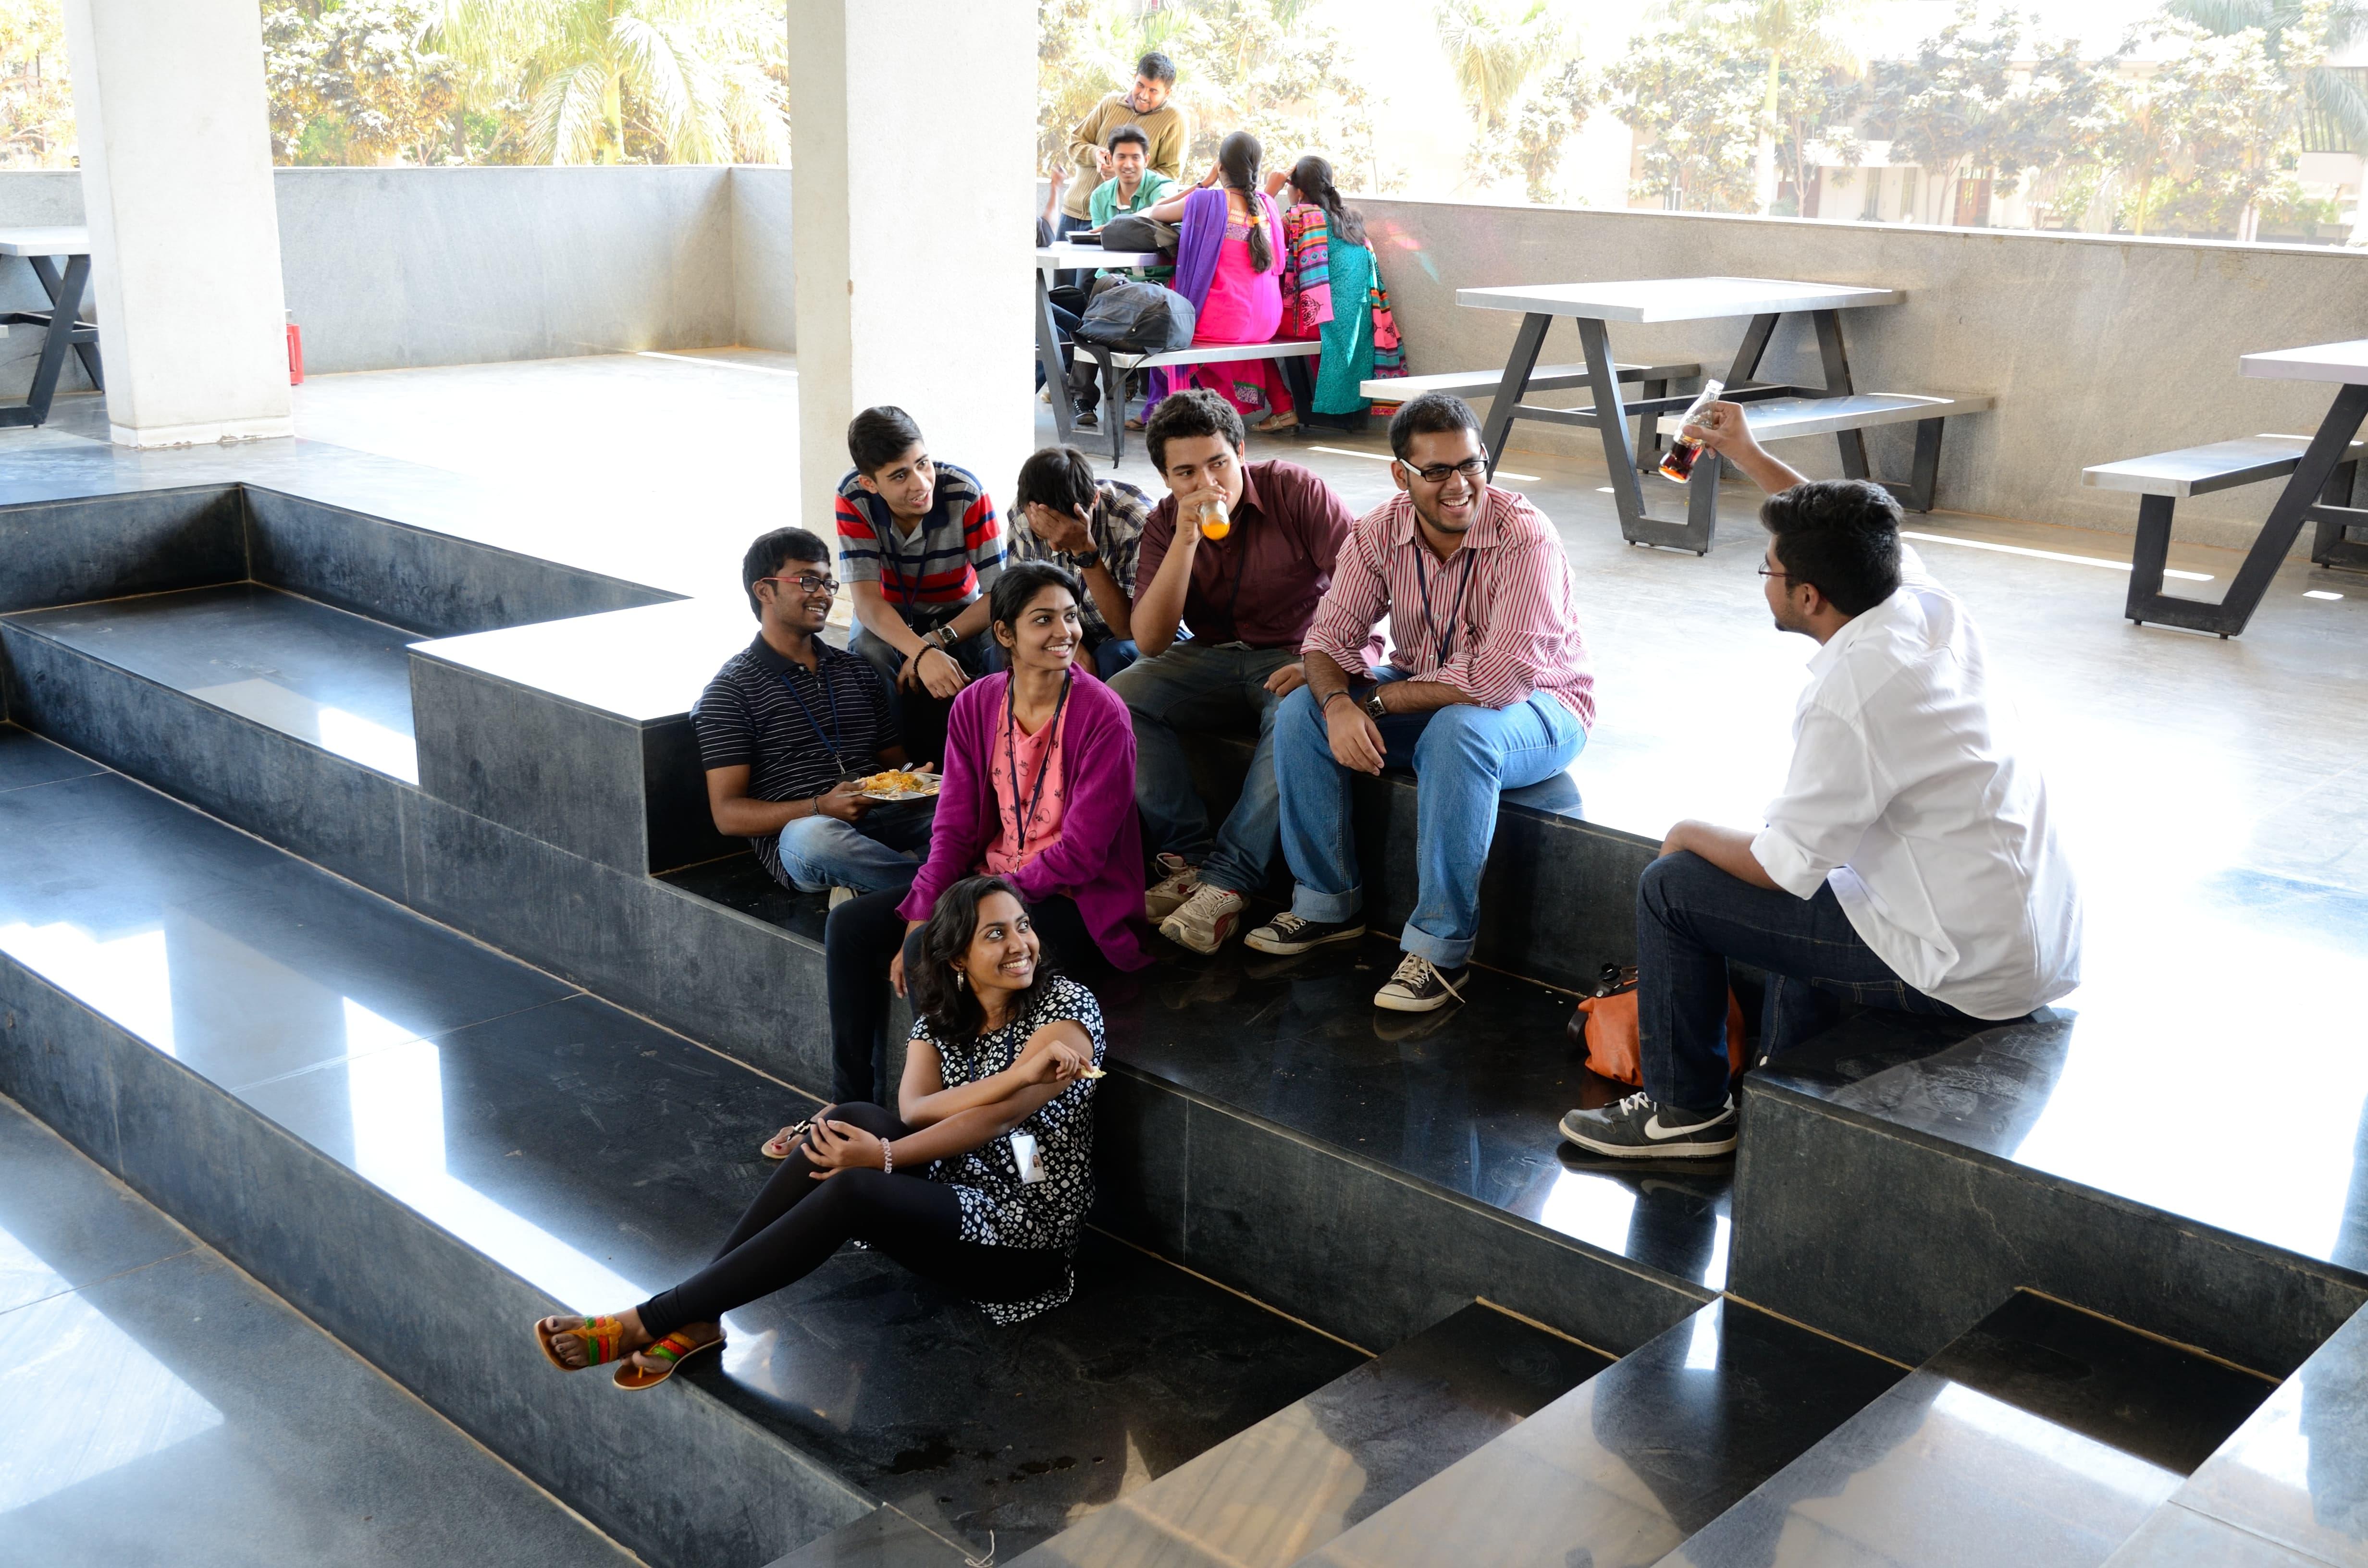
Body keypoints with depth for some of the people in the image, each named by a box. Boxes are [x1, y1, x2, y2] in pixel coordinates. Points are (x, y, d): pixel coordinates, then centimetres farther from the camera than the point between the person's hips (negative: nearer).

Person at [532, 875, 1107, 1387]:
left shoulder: (1067, 1009, -9)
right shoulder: (939, 1018, 7)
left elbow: (996, 1118, -18)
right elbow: (913, 1109, -14)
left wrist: (883, 1158, -23)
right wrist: (1019, 1074, -29)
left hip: (1024, 1243, -5)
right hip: (950, 1198, 5)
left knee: (851, 1191, -30)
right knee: (852, 1120, -23)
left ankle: (647, 1323, -23)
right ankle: (696, 1316, -21)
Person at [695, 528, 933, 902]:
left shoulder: (858, 672, 25)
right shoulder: (732, 689, 7)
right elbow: (728, 814, -1)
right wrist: (820, 808, -18)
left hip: (882, 822, 4)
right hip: (798, 833, -4)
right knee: (815, 836, -42)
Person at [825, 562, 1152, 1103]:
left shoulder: (1102, 716, -15)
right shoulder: (975, 704, 1)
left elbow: (1082, 852, -17)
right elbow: (955, 828, 0)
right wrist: (919, 919, -13)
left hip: (1076, 907, -6)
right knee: (849, 926, -5)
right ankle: (851, 1104, 7)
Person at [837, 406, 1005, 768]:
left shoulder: (966, 492, -27)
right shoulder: (854, 498, -22)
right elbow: (867, 600, -27)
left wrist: (937, 641, -36)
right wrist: (922, 653, -45)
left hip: (961, 618, 0)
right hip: (891, 621, 1)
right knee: (868, 655, -33)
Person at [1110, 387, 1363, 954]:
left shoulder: (1293, 490, -9)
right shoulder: (1165, 525, 1)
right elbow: (1151, 639, -11)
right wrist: (1186, 540, -20)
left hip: (1296, 657, -4)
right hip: (1213, 660, 4)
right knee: (1117, 698, -21)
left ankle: (1227, 880, -35)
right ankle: (1191, 858, -23)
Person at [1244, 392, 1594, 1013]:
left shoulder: (1526, 538, -26)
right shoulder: (1380, 532, -8)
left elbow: (1501, 678, -33)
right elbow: (1332, 634, -9)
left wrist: (1379, 700, -27)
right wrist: (1339, 704, -33)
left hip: (1538, 707, -6)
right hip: (1423, 693, 6)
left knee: (1456, 734, -38)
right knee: (1301, 714, -11)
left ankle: (1441, 949, -28)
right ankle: (1327, 904, 2)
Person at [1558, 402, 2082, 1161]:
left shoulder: (1849, 698, -26)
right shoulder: (1928, 605, -1)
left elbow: (1785, 866, -17)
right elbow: (1846, 539, 23)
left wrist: (1693, 836, 2)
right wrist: (1749, 457, 29)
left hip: (1963, 970, -9)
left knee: (1672, 887, -2)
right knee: (1810, 877, 33)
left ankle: (1684, 1110, 14)